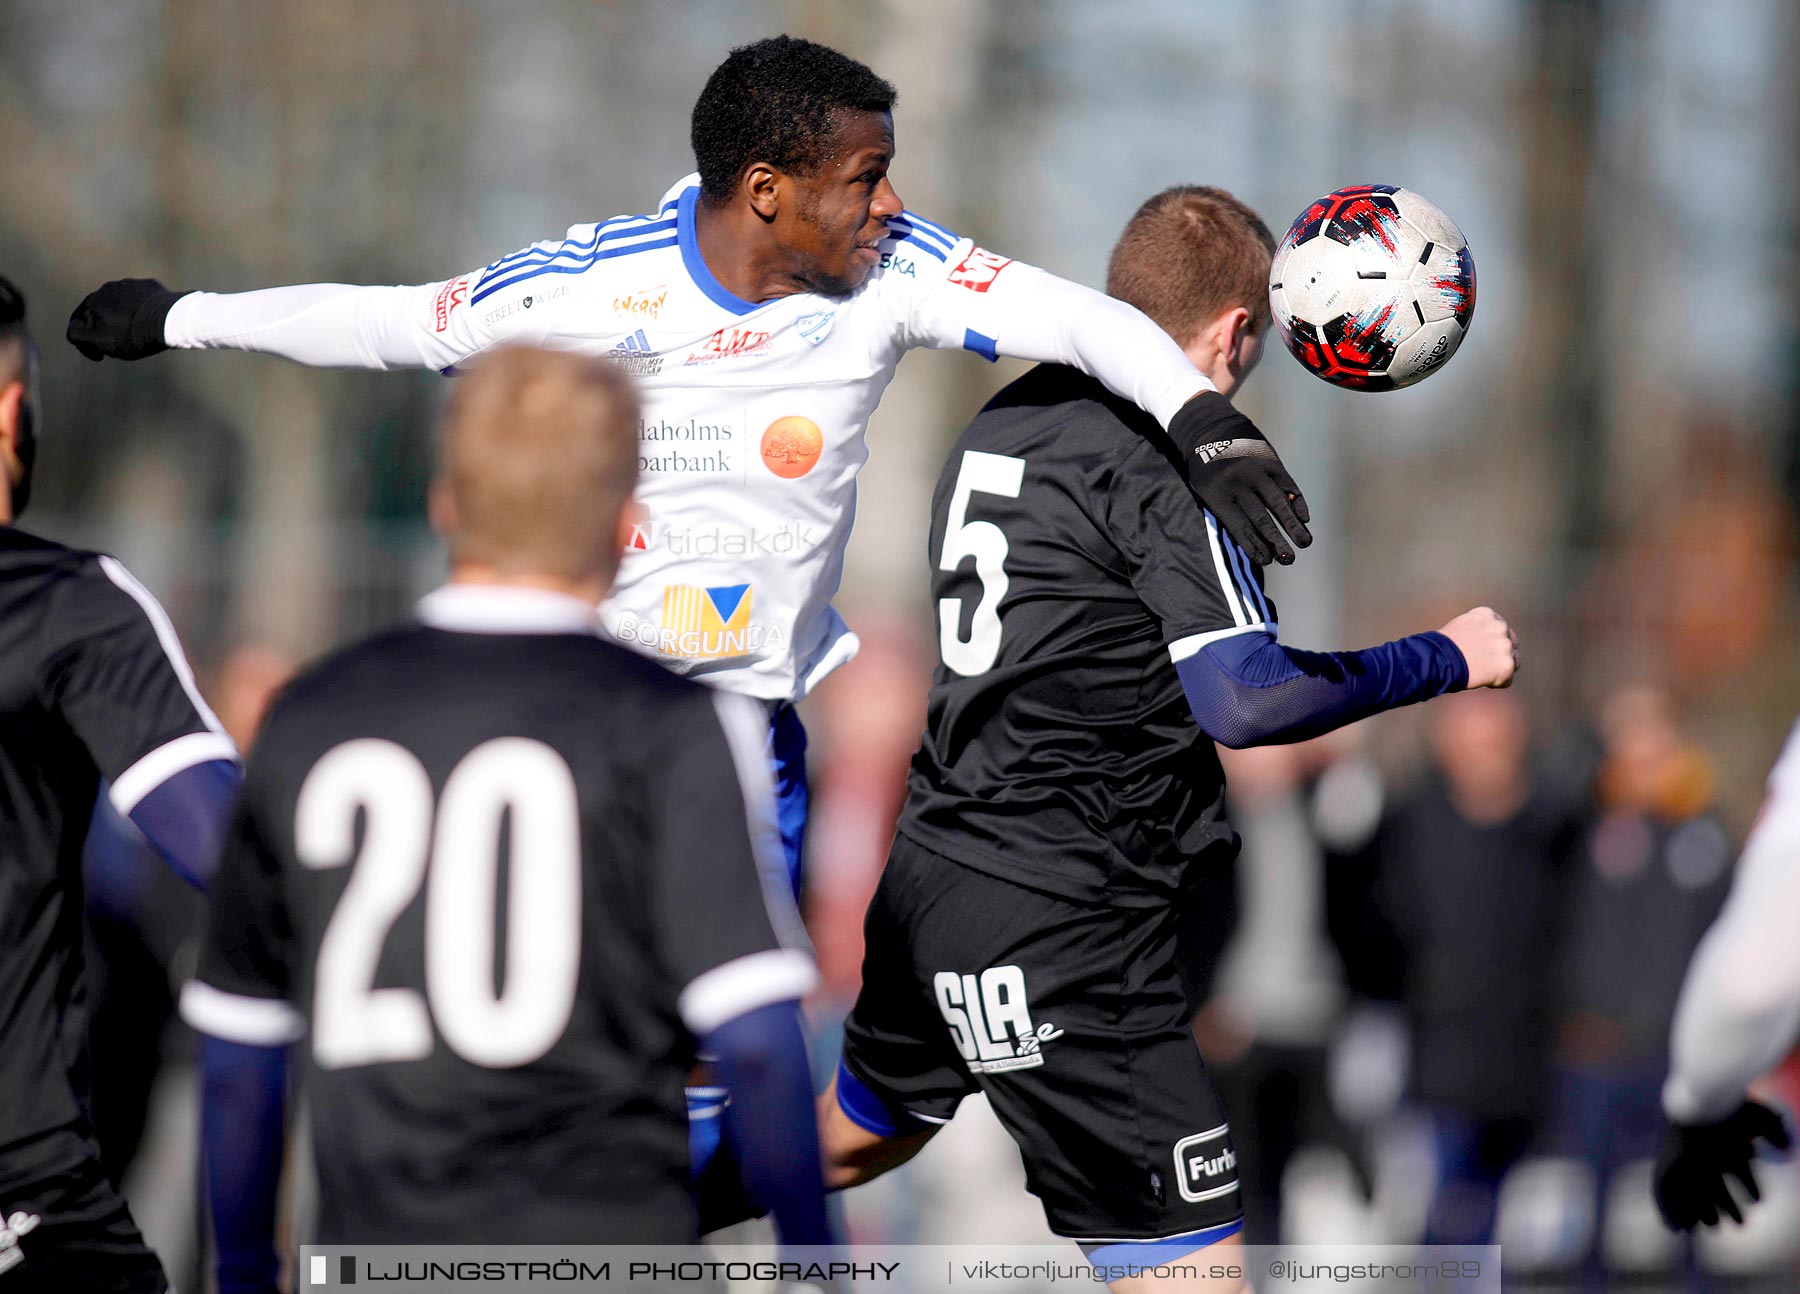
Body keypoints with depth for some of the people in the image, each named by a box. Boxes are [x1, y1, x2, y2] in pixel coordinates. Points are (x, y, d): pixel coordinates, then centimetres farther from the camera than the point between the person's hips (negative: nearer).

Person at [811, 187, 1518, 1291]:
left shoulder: (1006, 421, 12)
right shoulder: (1164, 456, -13)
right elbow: (1244, 700, -21)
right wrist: (1448, 659, -9)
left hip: (933, 870, 9)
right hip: (1057, 924, -9)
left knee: (860, 1135, 34)